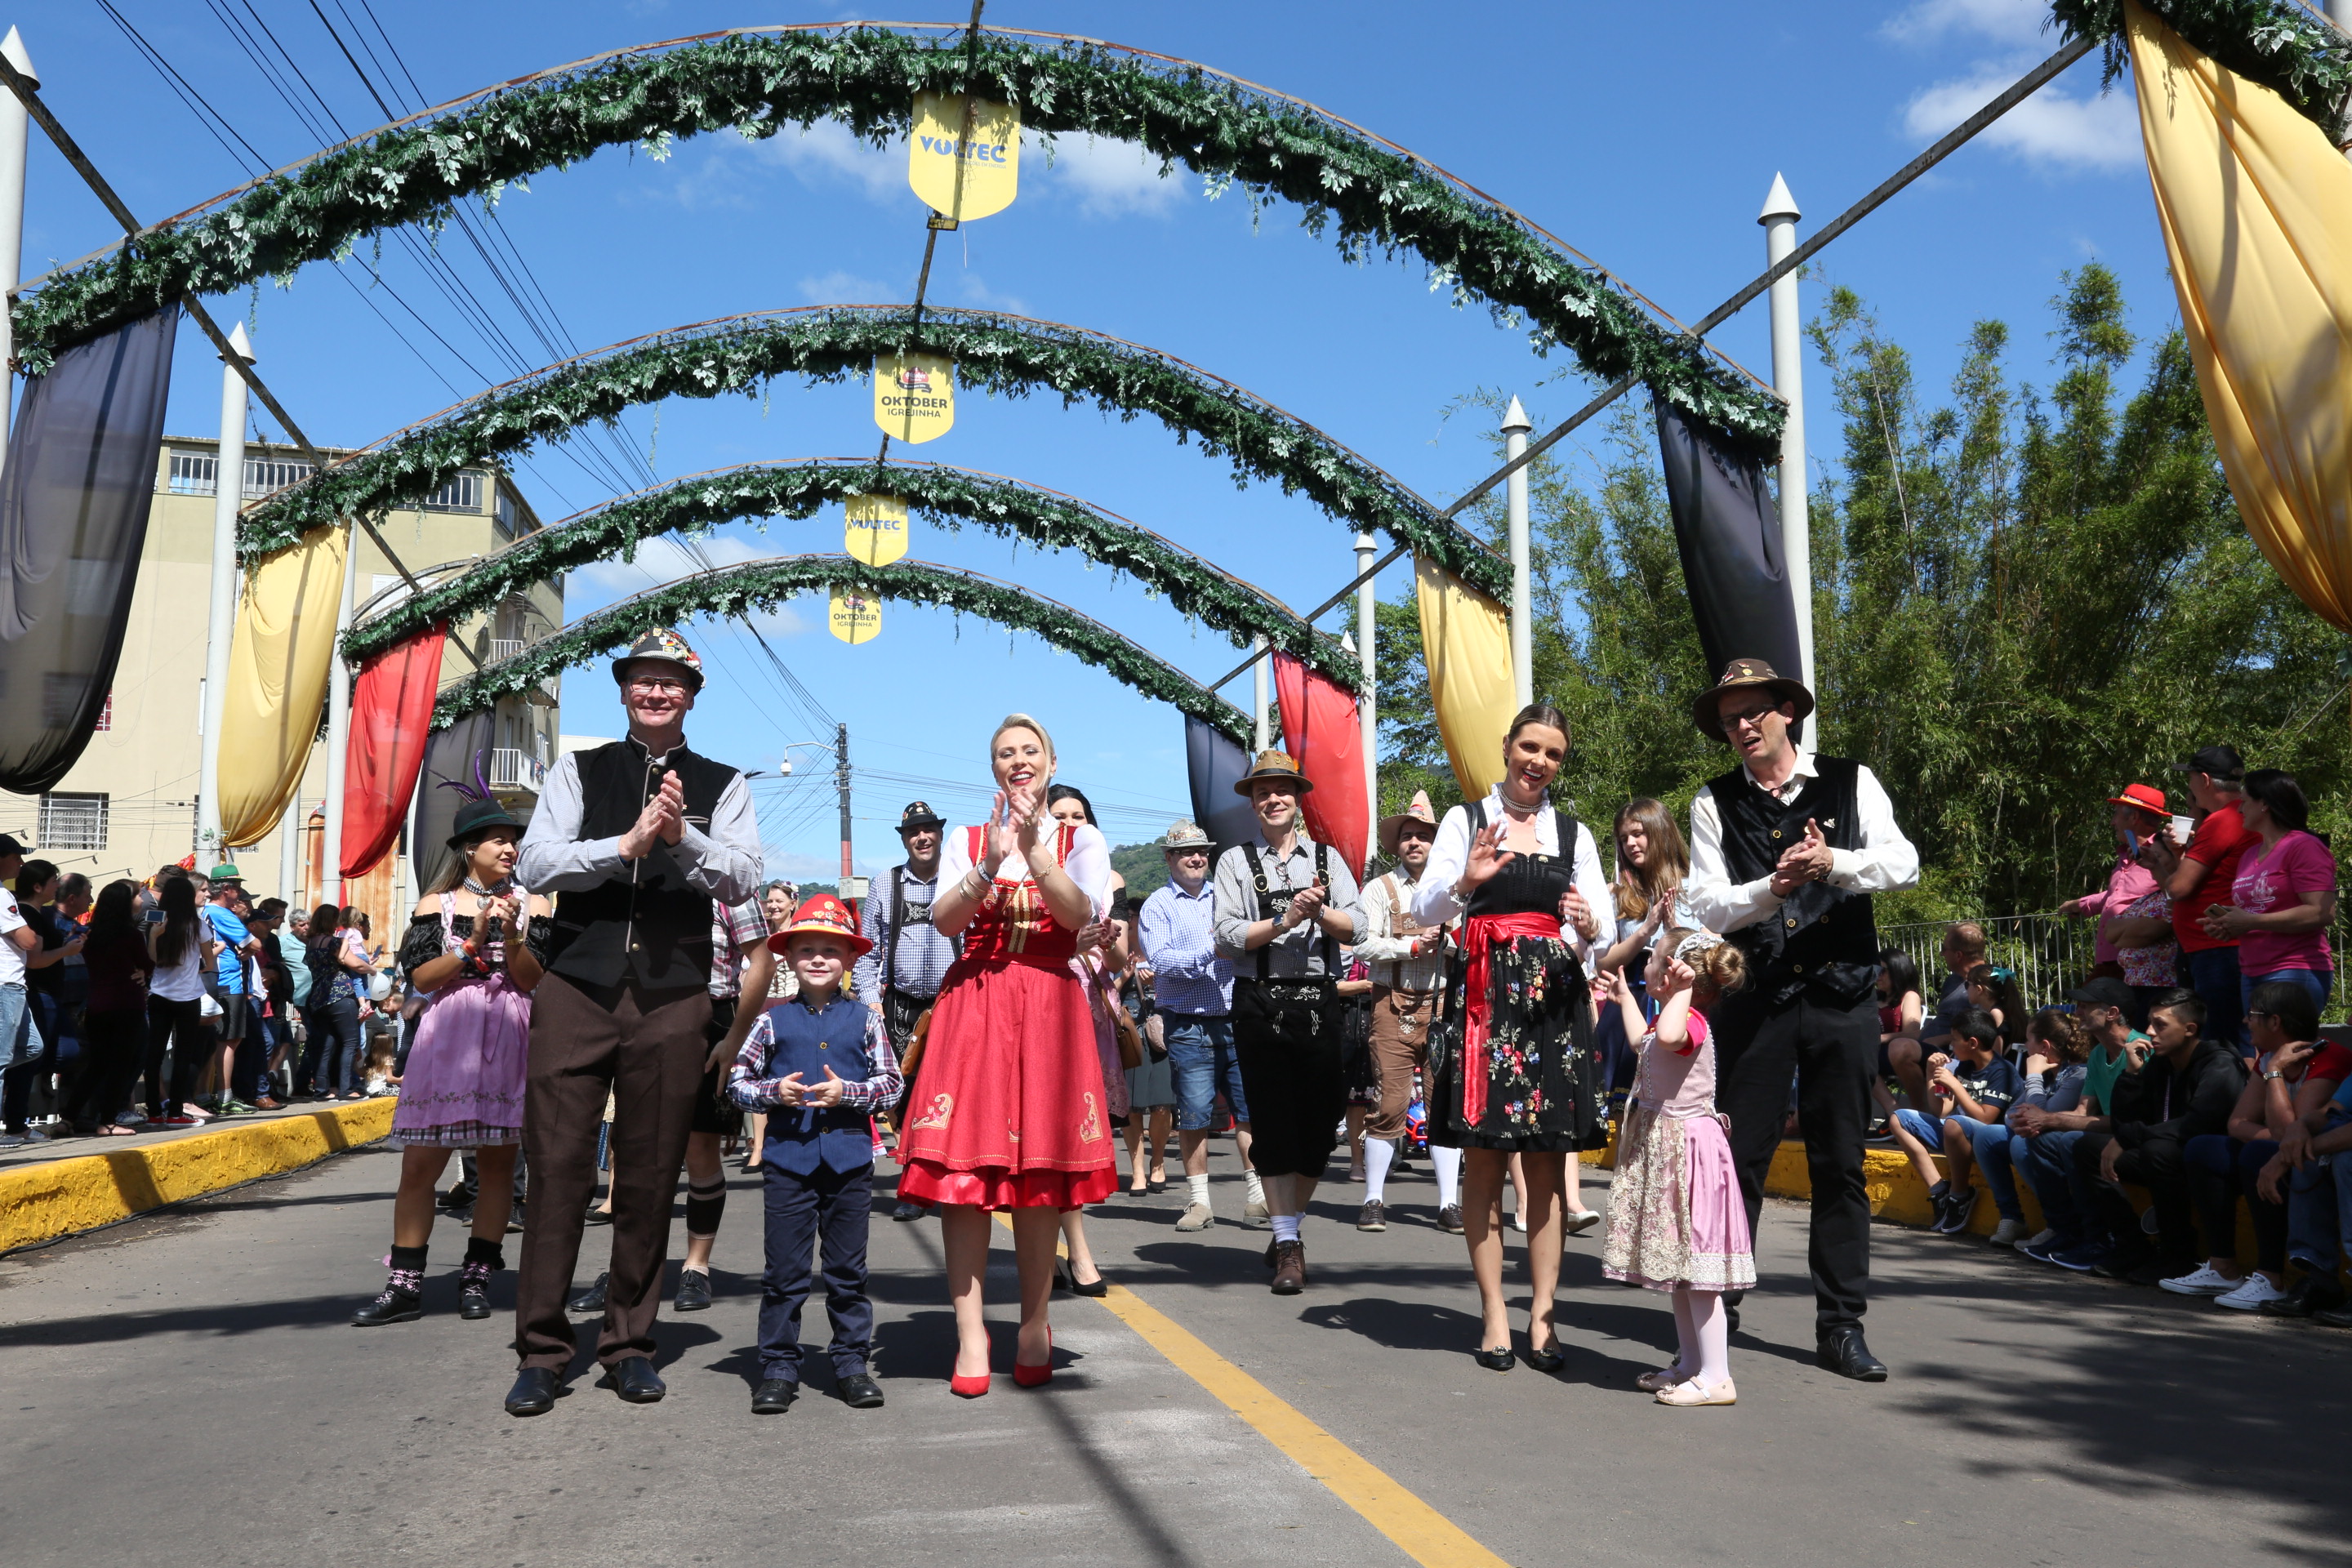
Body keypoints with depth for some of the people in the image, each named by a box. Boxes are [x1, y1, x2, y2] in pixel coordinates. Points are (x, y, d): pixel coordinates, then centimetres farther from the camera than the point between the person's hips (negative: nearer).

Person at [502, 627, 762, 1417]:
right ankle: (541, 1349, 10)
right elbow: (535, 863, -3)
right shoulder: (578, 772, 10)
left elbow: (743, 879, -3)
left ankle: (630, 1345, 18)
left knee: (650, 1175, 5)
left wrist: (682, 837, -19)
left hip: (673, 996, 0)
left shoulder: (722, 785, 10)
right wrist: (628, 844, -15)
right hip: (576, 987, 0)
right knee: (557, 1165, -1)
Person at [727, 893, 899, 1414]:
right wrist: (774, 1091, -11)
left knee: (848, 1270, 9)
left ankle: (852, 1361, 19)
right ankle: (779, 1367, 14)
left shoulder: (865, 1020, 3)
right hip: (788, 1157, 0)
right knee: (784, 1271, 4)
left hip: (849, 1158, 0)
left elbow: (891, 1084, 2)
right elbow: (736, 1081, 6)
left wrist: (846, 1092, -13)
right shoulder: (771, 1021, 3)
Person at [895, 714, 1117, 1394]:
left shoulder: (1081, 841, 11)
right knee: (962, 1165, -8)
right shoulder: (966, 840, 14)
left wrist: (1034, 850, -19)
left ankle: (1035, 1327, 10)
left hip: (1052, 1008, 0)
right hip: (973, 1006, 1)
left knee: (1042, 1168, -1)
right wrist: (991, 863, -17)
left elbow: (1080, 915, -7)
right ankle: (971, 1332, -4)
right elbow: (945, 920, -2)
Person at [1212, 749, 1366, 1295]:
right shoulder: (1236, 861, 6)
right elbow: (1228, 937, -5)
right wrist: (1285, 921, -16)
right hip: (1259, 1001, -2)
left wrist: (1320, 911, -16)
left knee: (1319, 1123, 4)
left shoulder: (1327, 857, 12)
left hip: (1318, 1000, 2)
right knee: (1272, 1121, -2)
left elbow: (1356, 928, 3)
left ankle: (1286, 1231, 23)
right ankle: (1288, 1244, 6)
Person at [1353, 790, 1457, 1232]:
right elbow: (1364, 945, -5)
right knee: (1390, 1103, -4)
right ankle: (1374, 1200, 5)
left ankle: (1449, 1204, 7)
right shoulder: (1380, 889, 7)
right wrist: (1413, 946, -9)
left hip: (1443, 1003, 3)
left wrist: (1446, 940, -7)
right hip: (1394, 1005, -3)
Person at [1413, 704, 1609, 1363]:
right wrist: (1465, 882, -21)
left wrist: (1587, 927, -15)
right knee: (1483, 1158, -1)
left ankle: (1541, 1315, 5)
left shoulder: (1574, 833, 13)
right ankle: (1494, 1314, 5)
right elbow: (1424, 909, -2)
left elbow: (1600, 934, 8)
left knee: (1548, 1160, 1)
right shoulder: (1466, 820, 6)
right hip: (1483, 997, -2)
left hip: (1552, 1000, 2)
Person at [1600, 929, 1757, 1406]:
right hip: (1662, 1150, 11)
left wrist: (1681, 991, -32)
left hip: (1686, 1149, -11)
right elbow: (1644, 1043, 35)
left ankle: (1716, 1378, 0)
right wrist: (1624, 998, 43)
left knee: (1694, 1271, -6)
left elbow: (1668, 1037, -45)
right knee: (1678, 1270, 16)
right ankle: (1689, 1364, 26)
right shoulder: (1668, 1021, 12)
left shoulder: (1690, 1021, -19)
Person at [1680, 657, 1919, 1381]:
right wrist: (1771, 887, -21)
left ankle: (1841, 1325, 15)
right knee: (1739, 1156, 1)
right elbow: (1704, 902, -4)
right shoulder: (1715, 802, 4)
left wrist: (1835, 862, -19)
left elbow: (1904, 864, -2)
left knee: (1841, 1163, 6)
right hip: (1754, 996, -1)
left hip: (1842, 994, 1)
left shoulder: (1851, 782, 7)